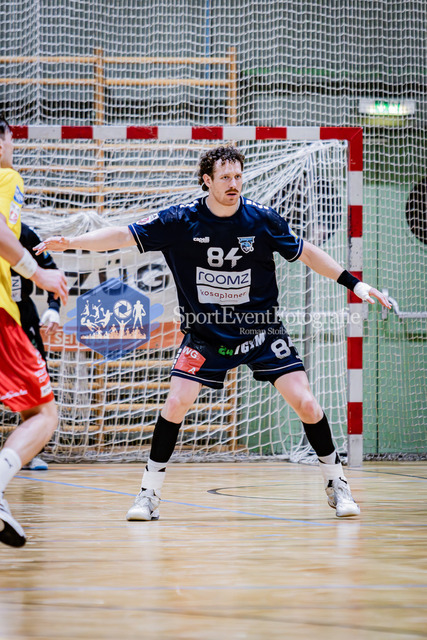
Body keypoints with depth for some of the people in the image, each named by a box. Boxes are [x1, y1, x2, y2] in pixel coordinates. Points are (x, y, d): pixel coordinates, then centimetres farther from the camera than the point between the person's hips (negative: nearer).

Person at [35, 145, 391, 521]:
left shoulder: (263, 220, -10)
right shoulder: (180, 221, -11)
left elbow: (305, 252, 4)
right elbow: (123, 236, -12)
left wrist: (353, 283, 2)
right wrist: (69, 242, -23)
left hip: (260, 329, 0)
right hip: (205, 332, 0)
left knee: (305, 403, -9)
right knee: (176, 402, -15)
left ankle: (336, 483, 11)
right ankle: (151, 493, 1)